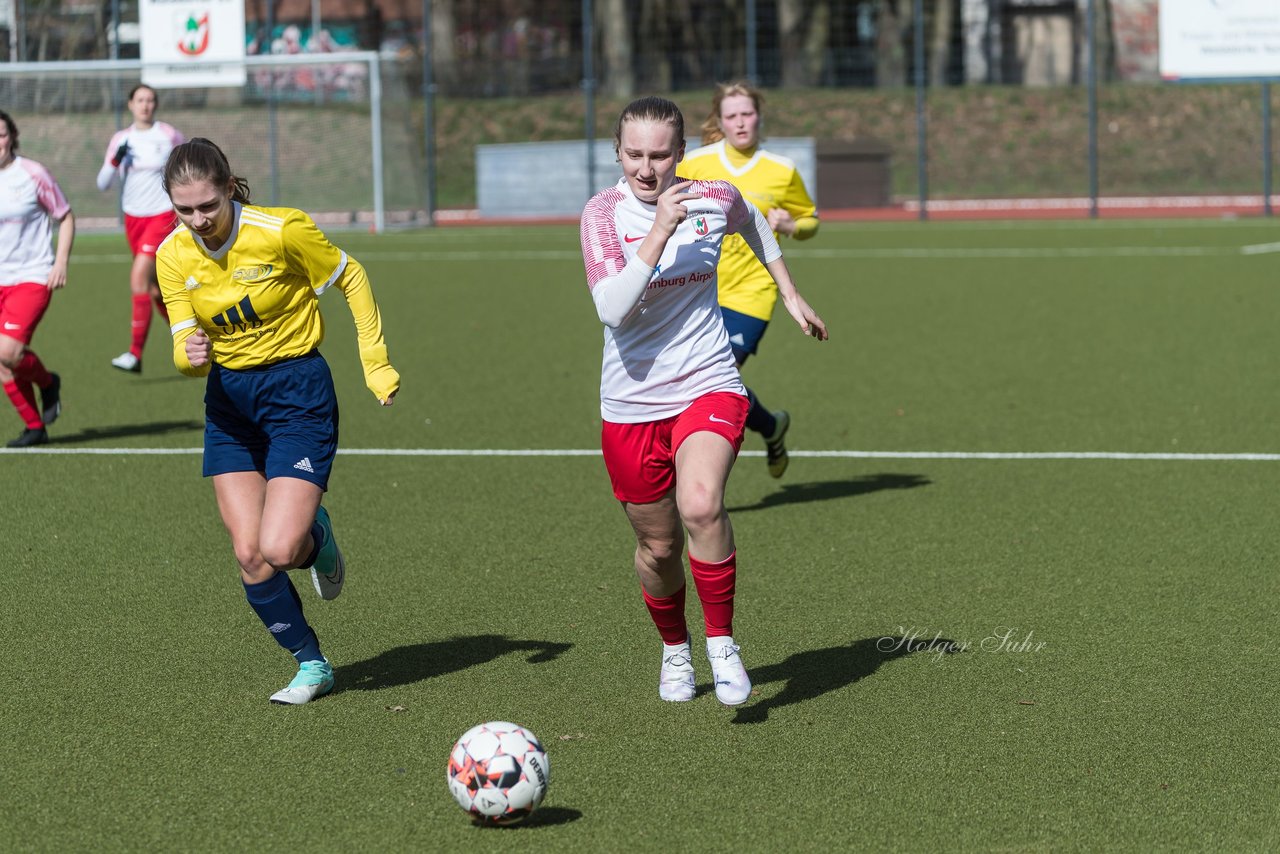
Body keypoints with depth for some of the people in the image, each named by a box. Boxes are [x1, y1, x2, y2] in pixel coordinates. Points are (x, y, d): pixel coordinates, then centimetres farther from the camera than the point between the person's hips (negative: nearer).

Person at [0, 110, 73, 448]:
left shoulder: (32, 174, -7)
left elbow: (66, 217, 2)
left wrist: (61, 262, -8)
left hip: (32, 277, -5)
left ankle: (47, 382, 9)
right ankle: (34, 426, 19)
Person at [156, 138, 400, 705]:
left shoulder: (282, 231, -19)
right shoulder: (173, 256, -6)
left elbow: (351, 278, -3)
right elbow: (187, 350, -5)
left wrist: (375, 362, -5)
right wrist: (193, 356, -30)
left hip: (297, 390, -4)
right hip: (228, 398, 4)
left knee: (278, 549, -17)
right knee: (248, 555, -3)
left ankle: (317, 539, 20)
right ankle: (312, 665, 16)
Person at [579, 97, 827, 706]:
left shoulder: (716, 198, -4)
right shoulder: (604, 213, -11)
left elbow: (753, 226, 22)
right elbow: (613, 309, -26)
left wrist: (791, 295, 27)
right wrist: (660, 230, -30)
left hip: (708, 386, 0)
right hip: (632, 402, 0)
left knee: (701, 506, -28)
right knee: (657, 545, 10)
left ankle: (722, 644, -10)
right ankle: (675, 649, 40)